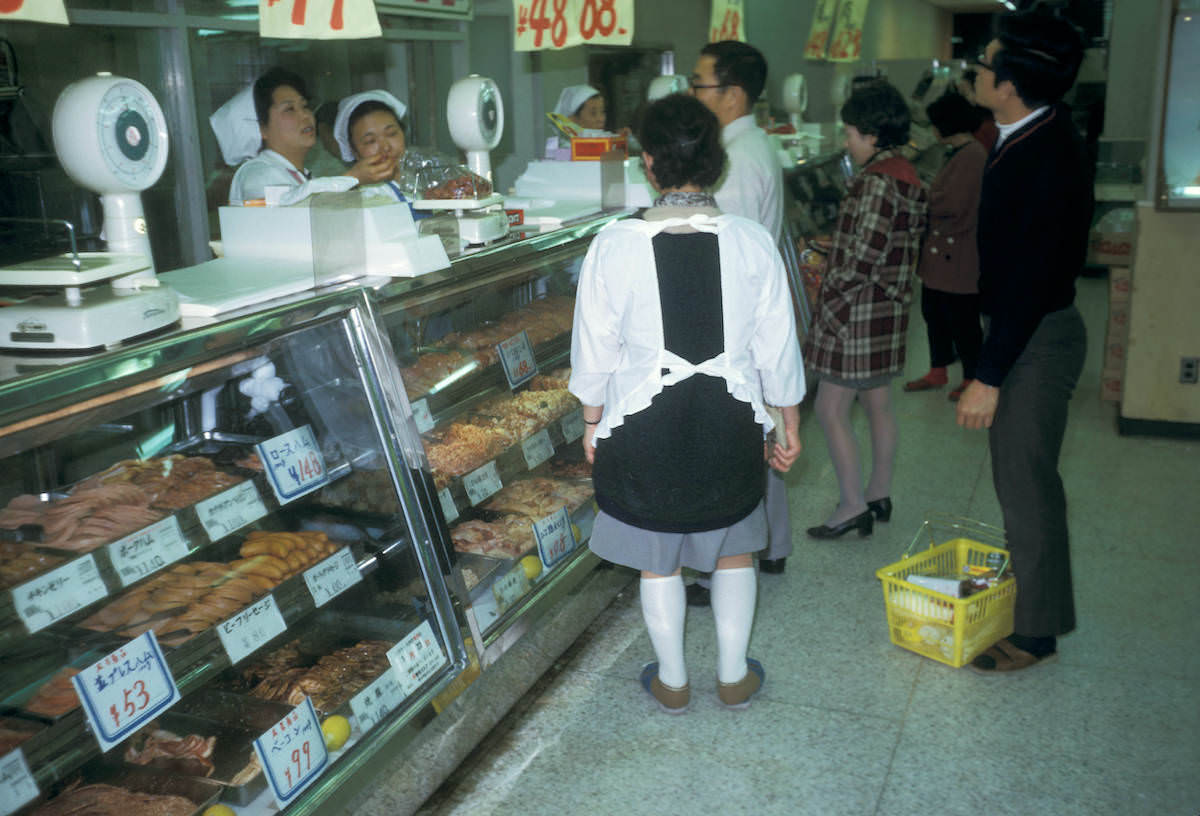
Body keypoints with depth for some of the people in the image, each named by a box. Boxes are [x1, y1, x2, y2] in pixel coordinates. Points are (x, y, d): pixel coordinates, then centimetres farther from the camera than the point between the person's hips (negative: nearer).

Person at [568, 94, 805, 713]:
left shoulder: (614, 245, -13)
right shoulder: (752, 242, -10)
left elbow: (596, 349, -5)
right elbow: (777, 349, -2)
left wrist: (592, 422, 10)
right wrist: (790, 424, 12)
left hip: (644, 424, -1)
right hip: (730, 419, 2)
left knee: (657, 557, 17)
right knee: (733, 547, 22)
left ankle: (671, 681, 34)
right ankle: (734, 675, 35)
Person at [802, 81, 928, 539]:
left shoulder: (876, 182, -19)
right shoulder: (908, 177, 11)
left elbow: (862, 258, -23)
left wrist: (829, 295, -12)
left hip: (859, 312, -10)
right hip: (890, 310, 10)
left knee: (830, 409, -2)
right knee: (878, 404, 17)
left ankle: (853, 505, 5)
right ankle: (880, 495, 28)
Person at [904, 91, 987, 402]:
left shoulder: (973, 155, -20)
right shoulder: (958, 153, 13)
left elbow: (952, 205, -25)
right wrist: (927, 196, 2)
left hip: (959, 258, -10)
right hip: (939, 253, 10)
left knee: (963, 321, 4)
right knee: (934, 313, 18)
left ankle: (971, 379, 19)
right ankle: (938, 372, 32)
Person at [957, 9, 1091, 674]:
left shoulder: (1045, 159, -26)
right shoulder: (1035, 133, 6)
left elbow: (1029, 279, -27)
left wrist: (988, 377, -24)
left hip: (1036, 340, -10)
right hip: (1022, 326, 10)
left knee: (1025, 484, 1)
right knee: (1023, 478, 20)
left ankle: (1035, 631, 17)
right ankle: (1042, 600, 37)